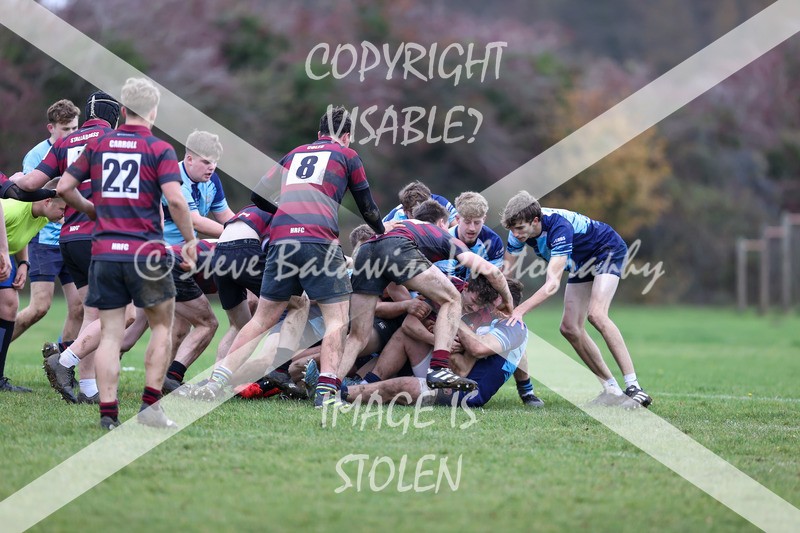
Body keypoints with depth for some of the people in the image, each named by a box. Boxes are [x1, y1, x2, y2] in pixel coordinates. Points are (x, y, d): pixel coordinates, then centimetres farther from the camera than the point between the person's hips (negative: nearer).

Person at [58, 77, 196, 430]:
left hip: (104, 252, 3)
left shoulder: (98, 145, 8)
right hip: (146, 252, -3)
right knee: (162, 326, 11)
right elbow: (175, 199, -15)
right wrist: (189, 241, -3)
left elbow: (65, 187, 10)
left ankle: (108, 413, -2)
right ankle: (150, 407, 3)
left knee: (110, 333, 5)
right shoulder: (159, 149, -3)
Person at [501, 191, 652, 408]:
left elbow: (553, 284, -44)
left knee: (596, 314, -29)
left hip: (608, 251, -8)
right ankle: (612, 389, 5)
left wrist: (520, 310, -51)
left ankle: (634, 389, -31)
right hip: (581, 263, 8)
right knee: (570, 329, -3)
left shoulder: (559, 227, -40)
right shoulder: (519, 229, -18)